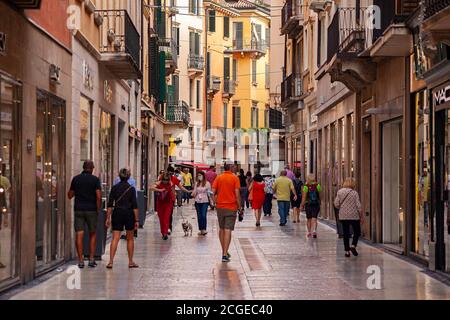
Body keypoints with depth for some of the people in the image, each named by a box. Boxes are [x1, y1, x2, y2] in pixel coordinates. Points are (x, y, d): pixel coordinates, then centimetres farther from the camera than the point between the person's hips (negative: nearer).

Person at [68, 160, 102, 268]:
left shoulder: (76, 179, 4)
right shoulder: (95, 179, -4)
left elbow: (70, 195, 10)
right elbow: (99, 196, -12)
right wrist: (98, 209, -1)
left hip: (78, 210, 1)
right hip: (91, 210, -1)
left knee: (79, 235, 0)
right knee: (93, 234, 12)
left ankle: (80, 261, -4)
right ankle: (91, 259, 8)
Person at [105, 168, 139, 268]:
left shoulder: (114, 188, 1)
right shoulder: (131, 189, -5)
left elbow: (110, 205, -1)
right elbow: (135, 206, -7)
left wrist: (108, 218, 3)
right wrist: (137, 220, -4)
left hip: (117, 214, 1)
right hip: (129, 215, -1)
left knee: (115, 238, -2)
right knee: (130, 239, 13)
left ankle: (111, 261, -15)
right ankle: (130, 262, 19)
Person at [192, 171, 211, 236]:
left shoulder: (207, 183, -1)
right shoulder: (196, 183, 8)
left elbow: (209, 192, 3)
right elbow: (194, 192, 11)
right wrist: (193, 195, -11)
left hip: (205, 201, -4)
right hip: (197, 201, 4)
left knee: (203, 215, -13)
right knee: (199, 216, 5)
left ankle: (204, 229, -15)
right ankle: (201, 230, 11)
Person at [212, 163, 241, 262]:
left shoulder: (218, 178, 3)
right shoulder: (235, 178, -5)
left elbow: (213, 192, -2)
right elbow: (237, 193, -11)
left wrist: (216, 202, 13)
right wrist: (239, 205, -2)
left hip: (220, 206, 3)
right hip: (231, 207, -3)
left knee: (222, 229, 17)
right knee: (228, 230, -5)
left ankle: (224, 251, 24)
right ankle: (225, 254, -11)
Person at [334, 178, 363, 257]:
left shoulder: (340, 192, -2)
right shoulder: (354, 193, -9)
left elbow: (336, 204, -3)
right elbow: (358, 206, -8)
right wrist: (361, 216, 0)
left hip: (343, 216, 3)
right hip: (354, 216, -3)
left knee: (346, 234, 9)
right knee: (357, 232, 11)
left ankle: (347, 251, 8)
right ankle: (353, 245, -8)